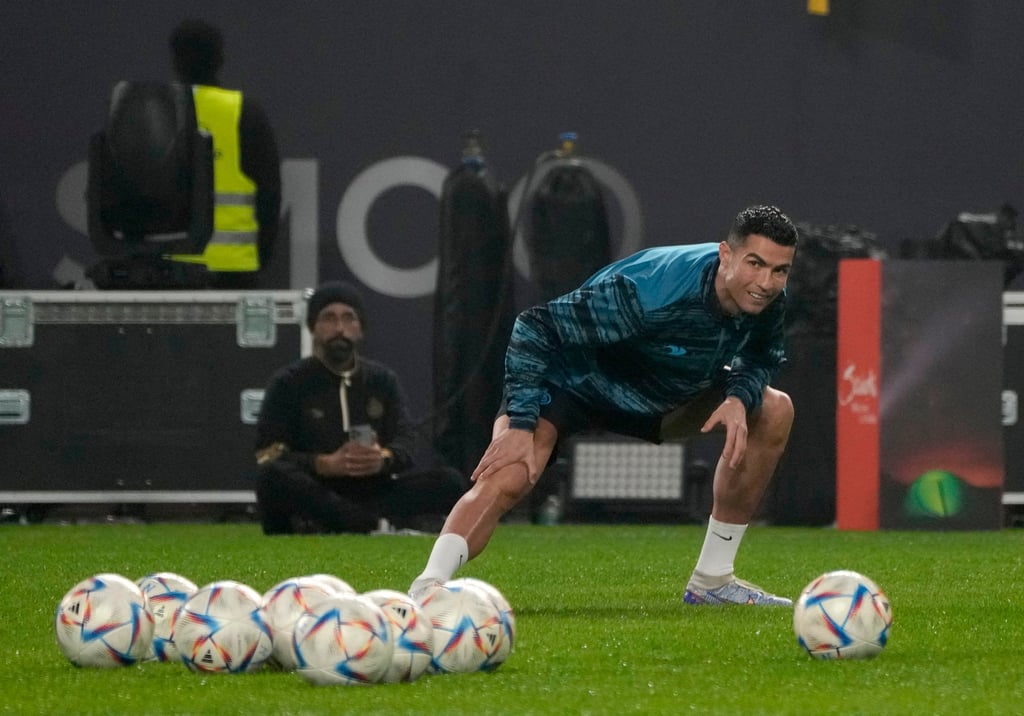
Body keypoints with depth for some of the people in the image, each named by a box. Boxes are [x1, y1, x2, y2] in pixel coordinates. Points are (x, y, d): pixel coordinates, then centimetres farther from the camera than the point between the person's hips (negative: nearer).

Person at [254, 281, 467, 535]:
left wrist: (385, 459, -20)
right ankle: (379, 524, -39)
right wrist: (326, 464, -23)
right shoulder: (288, 382, 6)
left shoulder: (383, 380, 17)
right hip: (314, 496, -3)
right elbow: (268, 456, -5)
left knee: (450, 483, -19)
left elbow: (406, 441, 6)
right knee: (272, 477, -36)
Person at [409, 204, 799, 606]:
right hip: (568, 382, -7)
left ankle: (712, 581, 7)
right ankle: (424, 593, -37)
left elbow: (759, 360, 6)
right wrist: (519, 424, -37)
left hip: (660, 392, 7)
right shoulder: (651, 290, -37)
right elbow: (534, 328, -33)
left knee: (774, 411, 0)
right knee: (509, 478, -34)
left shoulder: (767, 302, -17)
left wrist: (739, 398, -19)